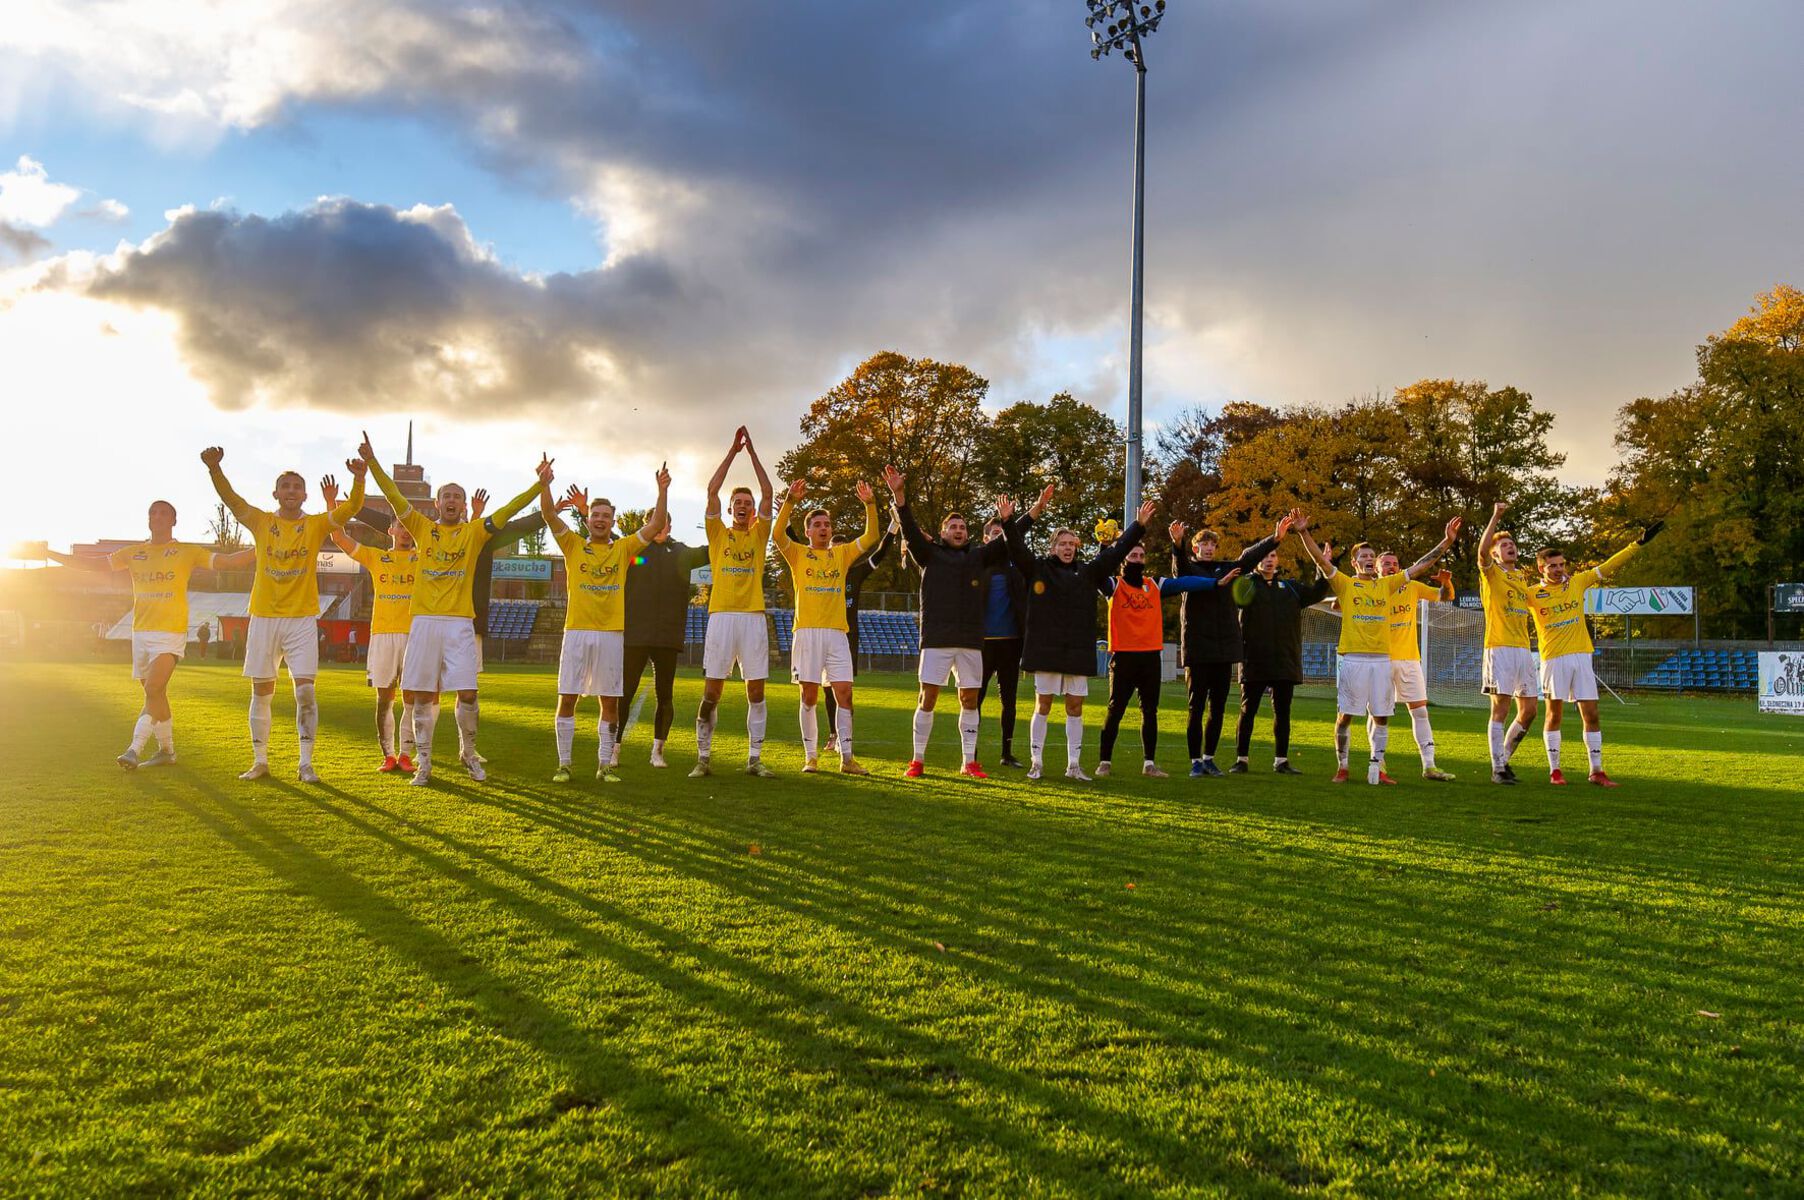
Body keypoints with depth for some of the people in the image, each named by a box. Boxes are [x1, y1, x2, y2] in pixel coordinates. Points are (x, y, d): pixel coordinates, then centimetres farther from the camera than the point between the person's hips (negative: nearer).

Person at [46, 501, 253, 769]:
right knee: (155, 694, 11)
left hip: (171, 634, -5)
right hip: (140, 633, 5)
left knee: (153, 690, -18)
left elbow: (228, 561, -2)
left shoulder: (189, 553, 2)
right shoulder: (134, 553, 13)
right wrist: (49, 553, 17)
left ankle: (135, 749, -17)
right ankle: (166, 750, 21)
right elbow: (94, 563, 20)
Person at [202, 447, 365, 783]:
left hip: (302, 619, -2)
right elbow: (231, 499, -8)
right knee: (261, 693, 8)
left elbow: (352, 507, -11)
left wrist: (358, 479, -29)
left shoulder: (316, 525, 2)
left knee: (305, 692, -7)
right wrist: (214, 469, -25)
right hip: (263, 618, 2)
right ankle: (260, 761, 19)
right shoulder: (262, 522, 5)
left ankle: (306, 763, -1)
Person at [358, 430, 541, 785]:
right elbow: (395, 497, 5)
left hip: (460, 623, -1)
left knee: (468, 695, -5)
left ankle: (469, 754, 16)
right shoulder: (423, 528, 11)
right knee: (422, 696, 3)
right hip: (424, 622, 1)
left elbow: (508, 510, 2)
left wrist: (539, 483, -5)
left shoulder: (474, 532, 8)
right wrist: (372, 463, -3)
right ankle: (424, 763, 13)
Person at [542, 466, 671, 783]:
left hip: (612, 634, 1)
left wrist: (662, 490, -6)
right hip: (576, 632, -1)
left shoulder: (624, 548, 9)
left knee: (610, 702, 5)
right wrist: (544, 484, -15)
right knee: (567, 699, 0)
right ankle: (563, 764, 10)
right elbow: (549, 515, -2)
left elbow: (657, 524, 3)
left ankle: (605, 765, 14)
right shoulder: (573, 545, 8)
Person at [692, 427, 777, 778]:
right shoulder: (718, 534, 10)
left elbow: (768, 493, 4)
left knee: (756, 690, 3)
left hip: (753, 617, 1)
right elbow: (711, 490, 1)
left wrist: (752, 451, 3)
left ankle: (754, 759, 9)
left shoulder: (759, 534, 12)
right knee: (711, 690, -1)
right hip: (721, 616, -1)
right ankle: (703, 757, 6)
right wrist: (733, 451, 1)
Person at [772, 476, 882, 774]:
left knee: (844, 693, -2)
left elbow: (871, 537, 6)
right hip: (807, 632, -2)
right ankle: (810, 757, 9)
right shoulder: (798, 554, 6)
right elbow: (778, 533, -11)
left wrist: (870, 505, -7)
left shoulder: (842, 553, 14)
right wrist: (790, 500, -22)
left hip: (837, 633, 2)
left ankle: (846, 758, 1)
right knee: (809, 696, 1)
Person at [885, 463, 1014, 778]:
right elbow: (910, 530, -6)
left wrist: (1007, 521, -3)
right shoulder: (930, 554, 6)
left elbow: (1007, 546, 15)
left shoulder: (977, 557, 16)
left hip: (971, 640, 3)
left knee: (970, 700, 6)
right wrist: (899, 496, -18)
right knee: (928, 697, -4)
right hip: (936, 639, -3)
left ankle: (969, 762, 14)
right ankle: (918, 760, 5)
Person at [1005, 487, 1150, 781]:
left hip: (1078, 651, 3)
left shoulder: (1087, 572, 12)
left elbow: (1117, 552, 14)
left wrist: (1138, 526, 8)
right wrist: (1034, 512, -19)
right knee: (1043, 706, 1)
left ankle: (1074, 765, 13)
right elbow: (1016, 545, -8)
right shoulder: (1038, 568, 3)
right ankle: (1036, 762, 9)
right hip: (1046, 649, -3)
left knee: (1075, 707, 7)